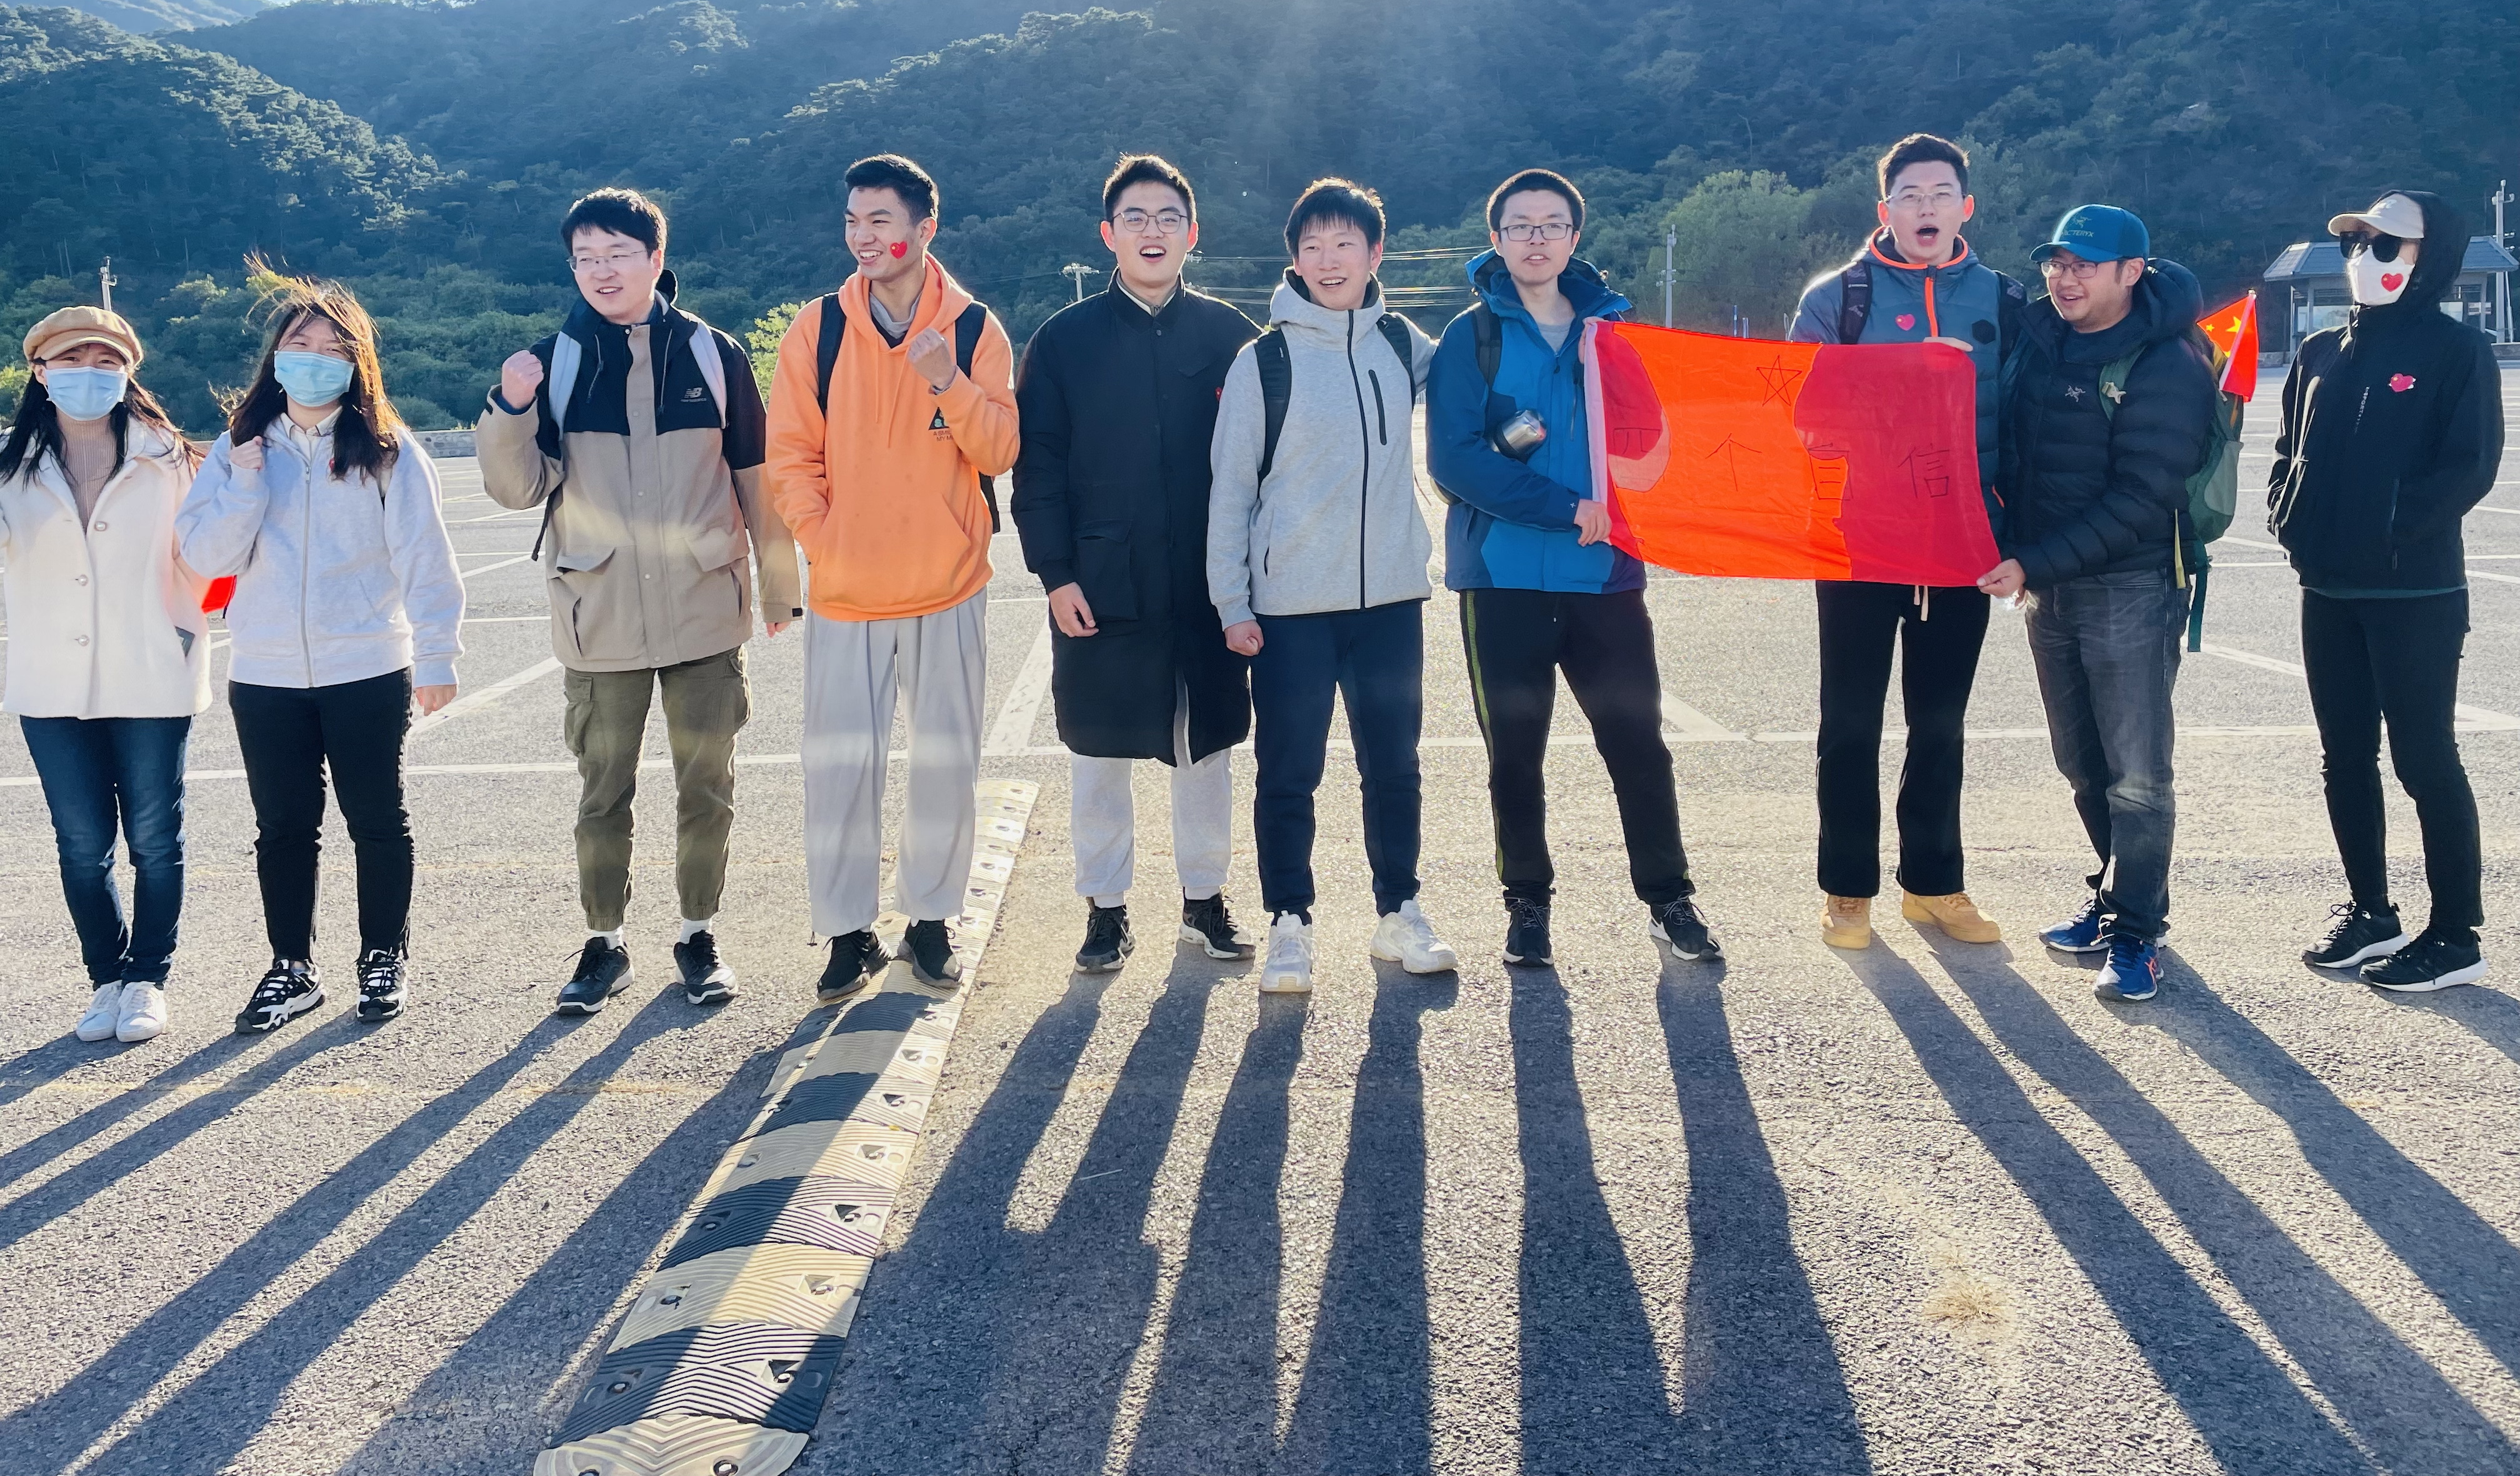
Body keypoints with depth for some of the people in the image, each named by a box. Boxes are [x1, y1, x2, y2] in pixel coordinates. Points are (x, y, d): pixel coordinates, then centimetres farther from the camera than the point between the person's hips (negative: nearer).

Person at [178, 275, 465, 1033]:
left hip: (367, 671, -2)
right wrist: (245, 481, -13)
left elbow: (424, 557, -6)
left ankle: (384, 956, 24)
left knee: (376, 819, 8)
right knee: (282, 826, 9)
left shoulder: (388, 451, -3)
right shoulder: (239, 447, 5)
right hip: (264, 676, 3)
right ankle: (292, 967, 22)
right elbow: (206, 555, -1)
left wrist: (436, 656, -11)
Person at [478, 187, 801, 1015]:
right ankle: (604, 944, 22)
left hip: (706, 612, 0)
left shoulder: (713, 355, 1)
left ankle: (699, 935, 22)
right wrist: (509, 410, -20)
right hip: (601, 619, 1)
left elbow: (757, 479, 6)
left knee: (706, 787, 7)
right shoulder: (553, 363, 2)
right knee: (603, 791, 9)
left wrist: (780, 586, 9)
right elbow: (519, 488, -2)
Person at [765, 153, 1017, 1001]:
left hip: (949, 588, 0)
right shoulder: (818, 328, 2)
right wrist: (821, 539, -7)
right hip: (845, 591, 0)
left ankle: (930, 916, 23)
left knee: (946, 759, 8)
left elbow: (1001, 453, -6)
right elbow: (789, 451, 2)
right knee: (839, 763, 1)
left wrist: (951, 383, -20)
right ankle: (848, 931, 13)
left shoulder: (974, 329, 0)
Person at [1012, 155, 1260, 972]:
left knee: (1206, 745, 11)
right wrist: (1055, 573, -8)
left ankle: (1205, 896, 26)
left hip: (1207, 584, 1)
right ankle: (1105, 906, 21)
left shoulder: (1227, 335, 5)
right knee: (1098, 752, 6)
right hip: (1098, 587, -1)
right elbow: (1035, 466, 0)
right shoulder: (1065, 340, 1)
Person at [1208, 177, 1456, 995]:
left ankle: (1399, 912, 25)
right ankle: (1290, 925, 16)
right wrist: (1232, 603, -6)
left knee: (1395, 765, 11)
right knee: (1289, 773, 3)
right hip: (1291, 605, -3)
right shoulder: (1264, 359, -4)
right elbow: (1230, 488, -2)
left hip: (1391, 596, 3)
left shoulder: (1403, 343, 6)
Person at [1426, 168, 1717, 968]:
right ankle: (1528, 903, 22)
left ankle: (1668, 898, 18)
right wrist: (1566, 507, -18)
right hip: (1504, 577, -1)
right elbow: (1454, 457, -11)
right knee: (1514, 753, 7)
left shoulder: (1612, 327, 9)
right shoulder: (1472, 338, 0)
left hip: (1606, 573, 2)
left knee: (1638, 741, 3)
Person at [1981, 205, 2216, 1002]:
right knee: (2082, 761, 16)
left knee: (2136, 774, -2)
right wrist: (2010, 551, 4)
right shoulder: (2037, 335, 6)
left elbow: (2139, 498, -18)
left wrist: (2034, 567, -22)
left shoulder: (2168, 367, -13)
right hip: (2045, 585, 7)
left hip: (2131, 588, -7)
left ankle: (2135, 933, 7)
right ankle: (2117, 898, 31)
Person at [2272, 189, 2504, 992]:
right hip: (2327, 592, 6)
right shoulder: (2320, 352, 12)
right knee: (2345, 757, 12)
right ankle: (2368, 911, 26)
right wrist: (2288, 514, 0)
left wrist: (2392, 528, -17)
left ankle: (2455, 935, 8)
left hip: (2415, 595, -6)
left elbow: (2470, 466, -13)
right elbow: (2289, 448, 17)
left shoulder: (2458, 351, -5)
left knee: (2425, 761, -2)